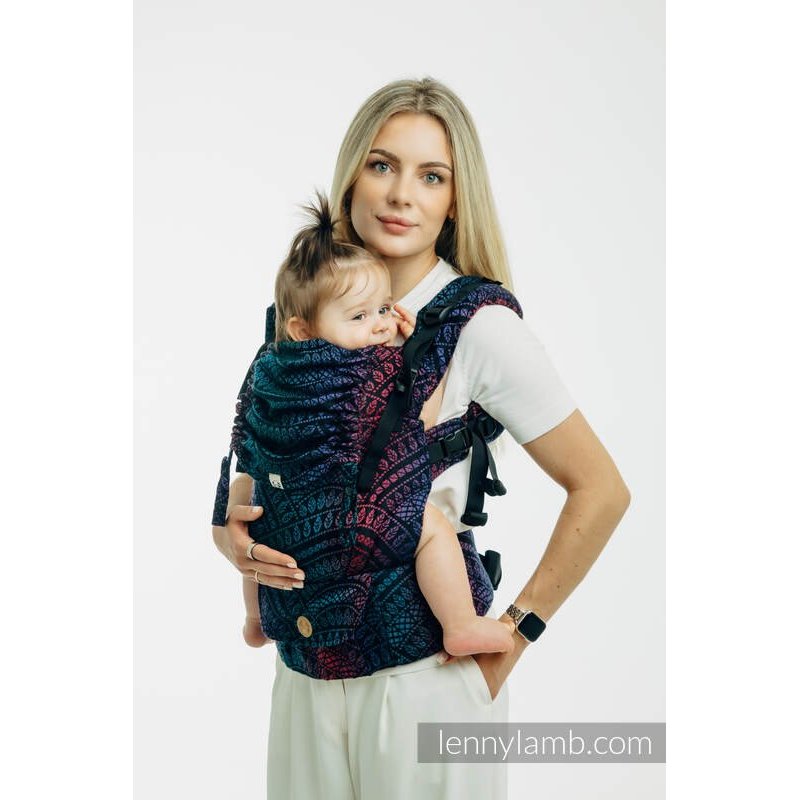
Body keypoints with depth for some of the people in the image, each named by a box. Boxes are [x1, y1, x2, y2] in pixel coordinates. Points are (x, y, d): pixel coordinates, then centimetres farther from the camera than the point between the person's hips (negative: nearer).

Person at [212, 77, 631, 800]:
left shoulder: (477, 325, -12)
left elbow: (601, 491, -12)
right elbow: (252, 475, 13)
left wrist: (511, 638, -9)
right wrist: (230, 529, -9)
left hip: (426, 669, -4)